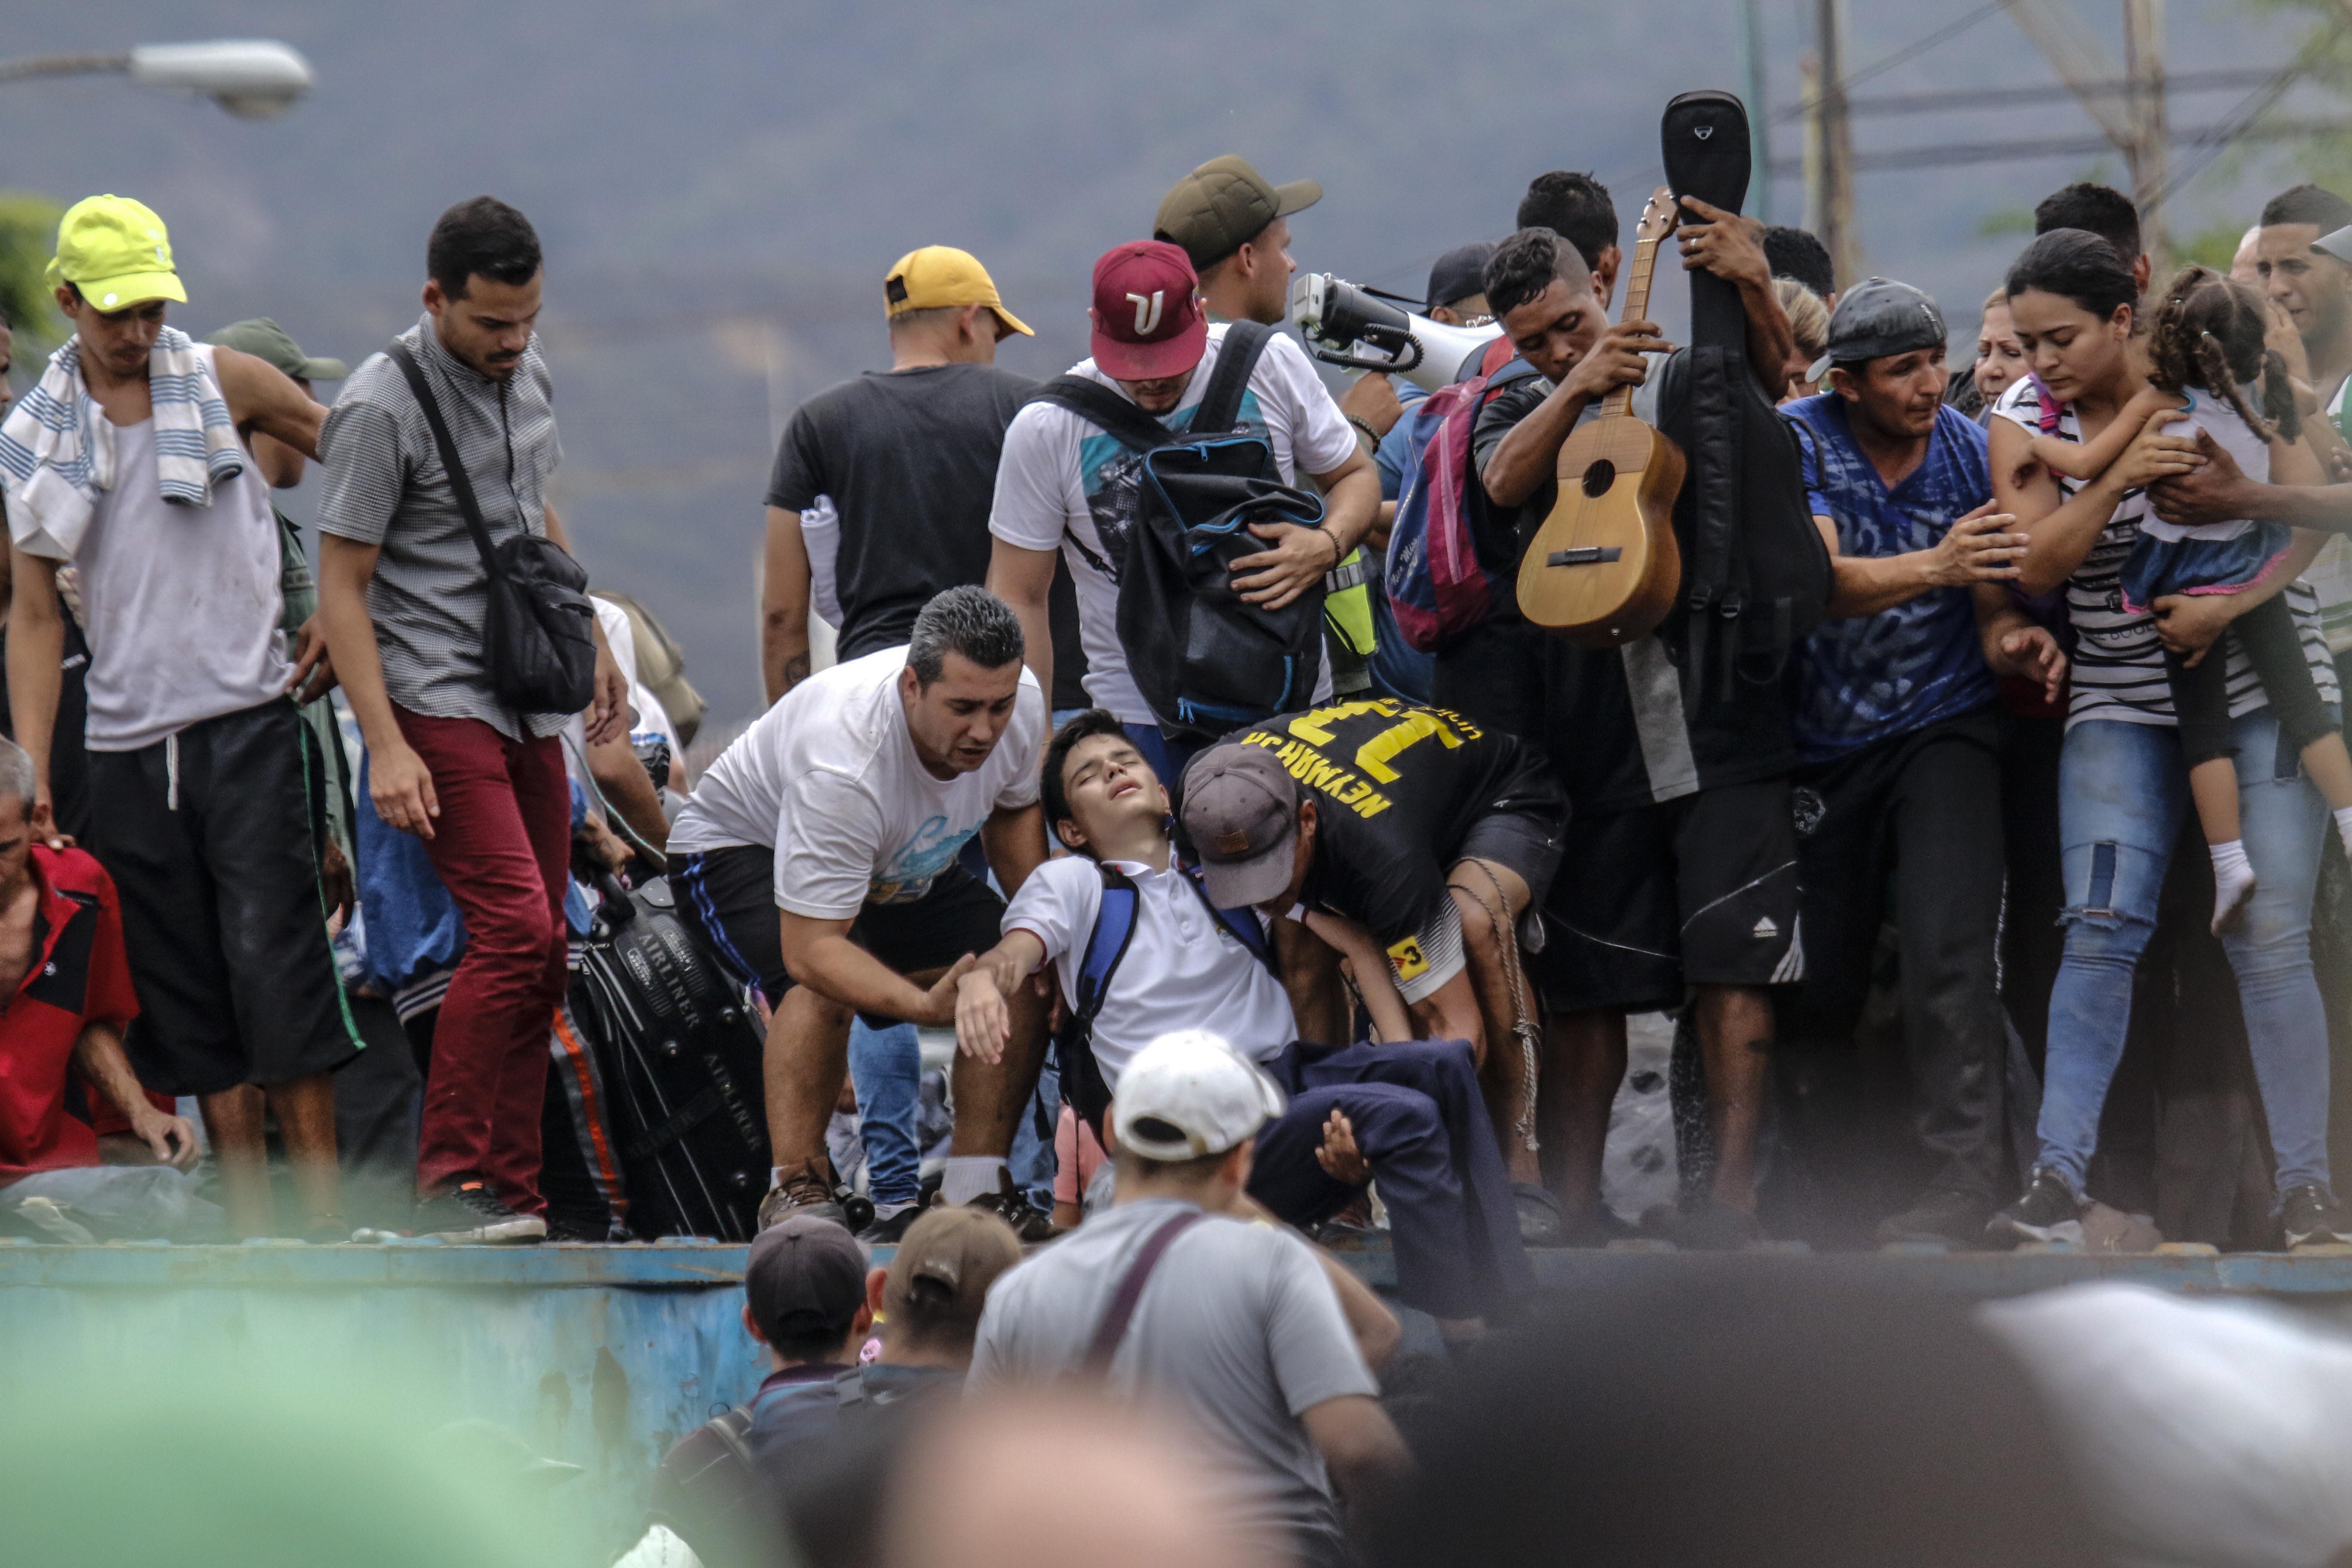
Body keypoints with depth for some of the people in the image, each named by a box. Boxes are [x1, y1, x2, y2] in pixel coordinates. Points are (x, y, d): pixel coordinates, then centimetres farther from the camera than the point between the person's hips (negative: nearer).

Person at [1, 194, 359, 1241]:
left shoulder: (222, 383, 2)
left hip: (247, 720, -3)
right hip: (127, 745, 3)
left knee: (276, 961, -10)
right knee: (185, 993, 2)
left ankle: (326, 1219, -9)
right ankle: (252, 1228, 4)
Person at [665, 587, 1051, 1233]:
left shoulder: (1022, 702, -23)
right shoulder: (844, 762, -43)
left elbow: (1012, 811, 3)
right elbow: (810, 949, -44)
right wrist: (925, 1004, -58)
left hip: (902, 869, 7)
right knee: (822, 986, -36)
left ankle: (976, 1189, -5)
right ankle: (795, 1182, -23)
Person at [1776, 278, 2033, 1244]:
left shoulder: (1970, 449, -2)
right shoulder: (1799, 443, -8)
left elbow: (2004, 593, 8)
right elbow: (1820, 580, -23)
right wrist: (1934, 567, -39)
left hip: (1944, 728, 0)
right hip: (1824, 744, 0)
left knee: (1947, 948, -18)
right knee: (1817, 981, 5)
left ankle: (1965, 1171, -15)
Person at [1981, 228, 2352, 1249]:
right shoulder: (2025, 422, 1)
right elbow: (2034, 567, -8)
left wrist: (2230, 604, -19)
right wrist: (2116, 477, -21)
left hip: (2264, 688, -2)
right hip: (2122, 705, 2)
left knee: (2270, 935, -8)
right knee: (2101, 931, -12)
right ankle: (2057, 1181, -13)